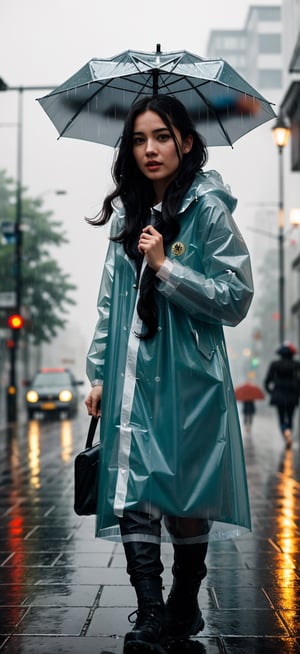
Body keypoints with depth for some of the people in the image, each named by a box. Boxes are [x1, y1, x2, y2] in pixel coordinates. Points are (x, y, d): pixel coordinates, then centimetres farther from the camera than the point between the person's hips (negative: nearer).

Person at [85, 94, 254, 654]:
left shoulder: (208, 208, -4)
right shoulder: (127, 213, 11)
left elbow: (236, 299, -8)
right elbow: (110, 300, 14)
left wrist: (165, 266, -14)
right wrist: (99, 374, 10)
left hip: (188, 377, -4)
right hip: (132, 377, 4)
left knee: (187, 500, 6)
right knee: (131, 496, -4)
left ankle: (184, 609, 23)